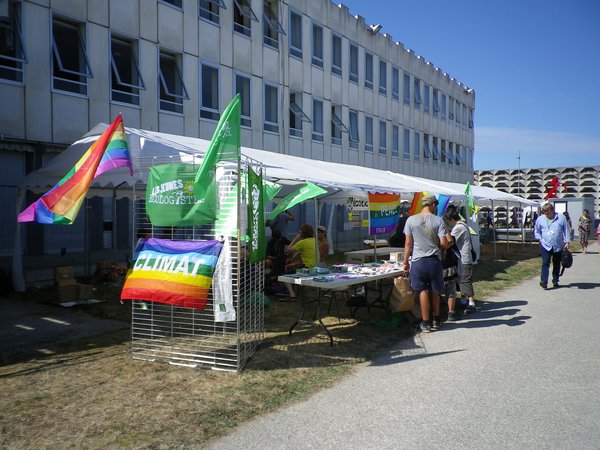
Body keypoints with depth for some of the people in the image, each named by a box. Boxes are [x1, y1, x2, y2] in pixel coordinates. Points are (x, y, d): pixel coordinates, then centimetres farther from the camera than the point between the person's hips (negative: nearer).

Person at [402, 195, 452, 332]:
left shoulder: (411, 220, -3)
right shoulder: (438, 220, -5)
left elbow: (408, 244, -1)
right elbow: (444, 243, -9)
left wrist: (405, 261, 6)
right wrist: (450, 242, 14)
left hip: (418, 261, 0)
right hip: (434, 260, 0)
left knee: (423, 291, 5)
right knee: (435, 292, 14)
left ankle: (426, 323, 8)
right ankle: (436, 321, 27)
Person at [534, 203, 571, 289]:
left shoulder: (561, 218, 2)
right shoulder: (540, 219, 4)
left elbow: (566, 230, 7)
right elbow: (536, 231, 16)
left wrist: (567, 242, 2)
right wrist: (540, 239, 2)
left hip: (558, 246, 1)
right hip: (545, 245, -1)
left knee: (556, 264, 10)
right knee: (545, 263, -12)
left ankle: (555, 281, 24)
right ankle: (544, 281, -14)